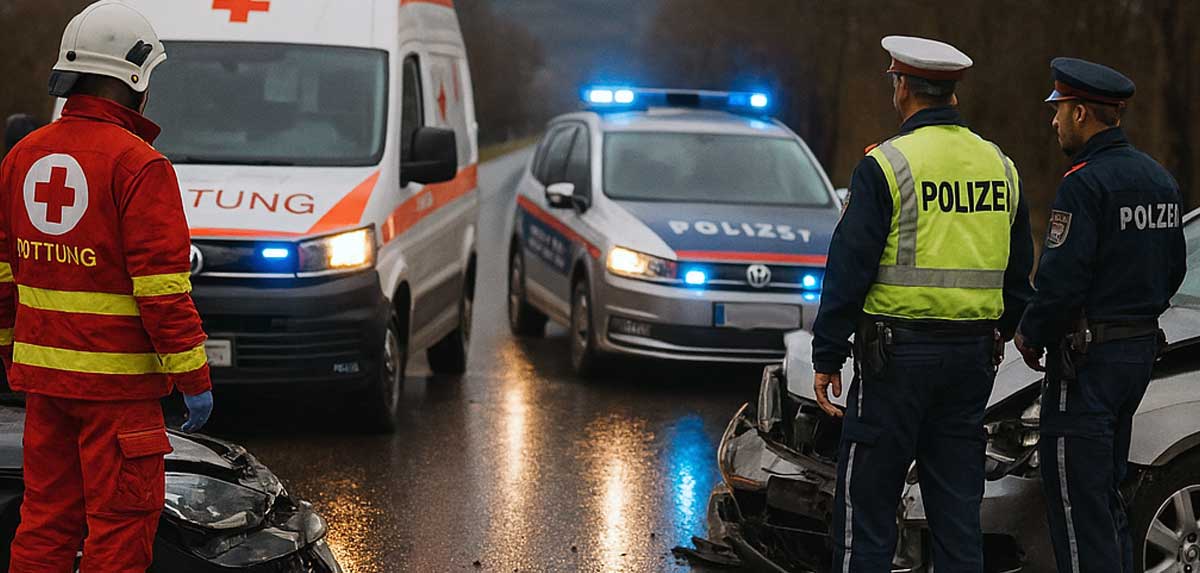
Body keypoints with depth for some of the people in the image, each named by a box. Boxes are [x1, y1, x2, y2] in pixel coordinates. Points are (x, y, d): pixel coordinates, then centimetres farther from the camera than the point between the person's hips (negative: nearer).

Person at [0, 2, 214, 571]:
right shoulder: (137, 165, -14)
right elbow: (161, 285, -17)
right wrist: (193, 378, -12)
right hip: (115, 378, -7)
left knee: (46, 517, 14)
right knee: (119, 523, -1)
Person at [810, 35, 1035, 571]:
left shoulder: (886, 165, -10)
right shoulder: (1000, 166, 9)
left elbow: (849, 268, -10)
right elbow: (1018, 272, 16)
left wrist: (826, 357, -5)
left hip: (899, 351, -6)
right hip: (973, 354, 6)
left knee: (865, 503, 0)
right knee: (957, 504, 10)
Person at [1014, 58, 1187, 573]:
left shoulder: (1084, 183, -17)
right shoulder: (1157, 177, 11)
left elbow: (1061, 278, -21)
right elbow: (1173, 267, 18)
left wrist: (1030, 335, -6)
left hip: (1088, 357, -9)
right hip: (1141, 349, 9)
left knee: (1077, 498, -5)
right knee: (1107, 493, 17)